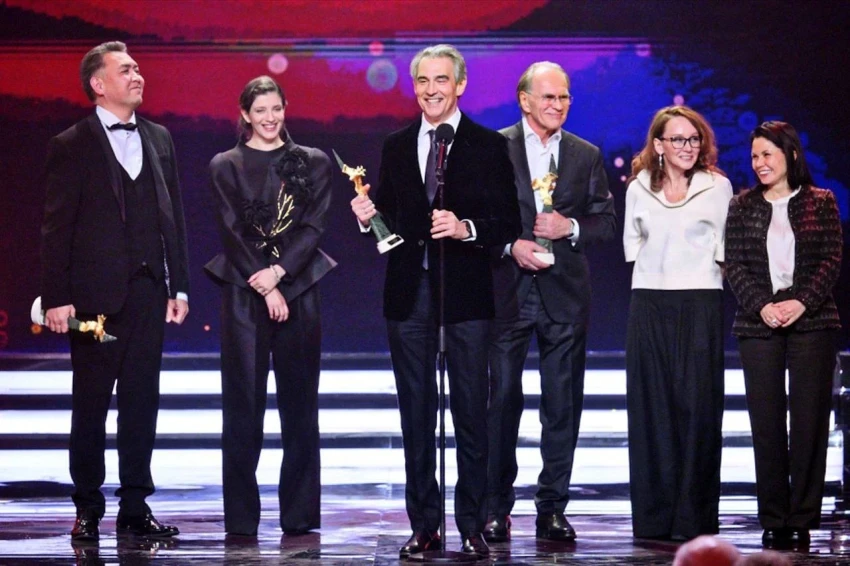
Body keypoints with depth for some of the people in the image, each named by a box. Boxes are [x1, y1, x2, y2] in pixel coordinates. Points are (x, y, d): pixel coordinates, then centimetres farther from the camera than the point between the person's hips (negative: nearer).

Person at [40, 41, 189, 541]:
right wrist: (56, 297, -11)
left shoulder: (158, 138, 12)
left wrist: (179, 285, 8)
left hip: (148, 291, 4)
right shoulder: (71, 146, -2)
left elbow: (174, 215, 13)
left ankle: (135, 507, 13)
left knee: (142, 401, 6)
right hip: (95, 293, -4)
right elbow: (57, 226, -5)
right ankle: (88, 509, 13)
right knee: (91, 403, 4)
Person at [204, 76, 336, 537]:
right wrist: (265, 288, -9)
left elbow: (314, 226, 1)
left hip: (298, 289, 1)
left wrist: (278, 271, -12)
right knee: (243, 403, -2)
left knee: (299, 401, 3)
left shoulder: (313, 163, 10)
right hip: (243, 293, -1)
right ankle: (241, 517, 1)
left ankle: (299, 515, 8)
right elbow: (233, 231, -1)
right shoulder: (226, 166, 6)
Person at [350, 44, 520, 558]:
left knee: (471, 413, 1)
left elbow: (508, 224, -4)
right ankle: (424, 526, 13)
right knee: (416, 414, 7)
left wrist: (467, 228, -21)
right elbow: (390, 222, 14)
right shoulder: (396, 147, 11)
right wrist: (369, 216, -7)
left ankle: (473, 526, 7)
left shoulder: (489, 146, 1)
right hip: (409, 293, 3)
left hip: (466, 290, -3)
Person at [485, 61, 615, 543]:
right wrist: (511, 244, -14)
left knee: (563, 404, 4)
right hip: (507, 290, -2)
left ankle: (553, 508, 11)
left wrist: (571, 227, -9)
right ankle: (497, 508, 8)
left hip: (565, 292, 3)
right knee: (502, 399, 0)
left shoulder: (587, 155, 10)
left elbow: (607, 221, 9)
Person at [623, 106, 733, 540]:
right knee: (651, 407, 2)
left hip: (700, 304, -2)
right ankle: (654, 517, 6)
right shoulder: (639, 189, 9)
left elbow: (724, 246, 7)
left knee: (697, 407, -4)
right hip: (648, 304, 2)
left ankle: (693, 518, -1)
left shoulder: (717, 187, 2)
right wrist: (650, 269, 11)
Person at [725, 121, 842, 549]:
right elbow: (734, 265, 5)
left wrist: (802, 302, -13)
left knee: (809, 420, -3)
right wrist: (762, 306, -10)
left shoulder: (821, 202, 7)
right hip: (758, 323, 1)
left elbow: (832, 260, 1)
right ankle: (773, 521, 4)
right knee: (766, 422, 0)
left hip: (812, 321, -1)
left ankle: (802, 520, 2)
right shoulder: (742, 206, 11)